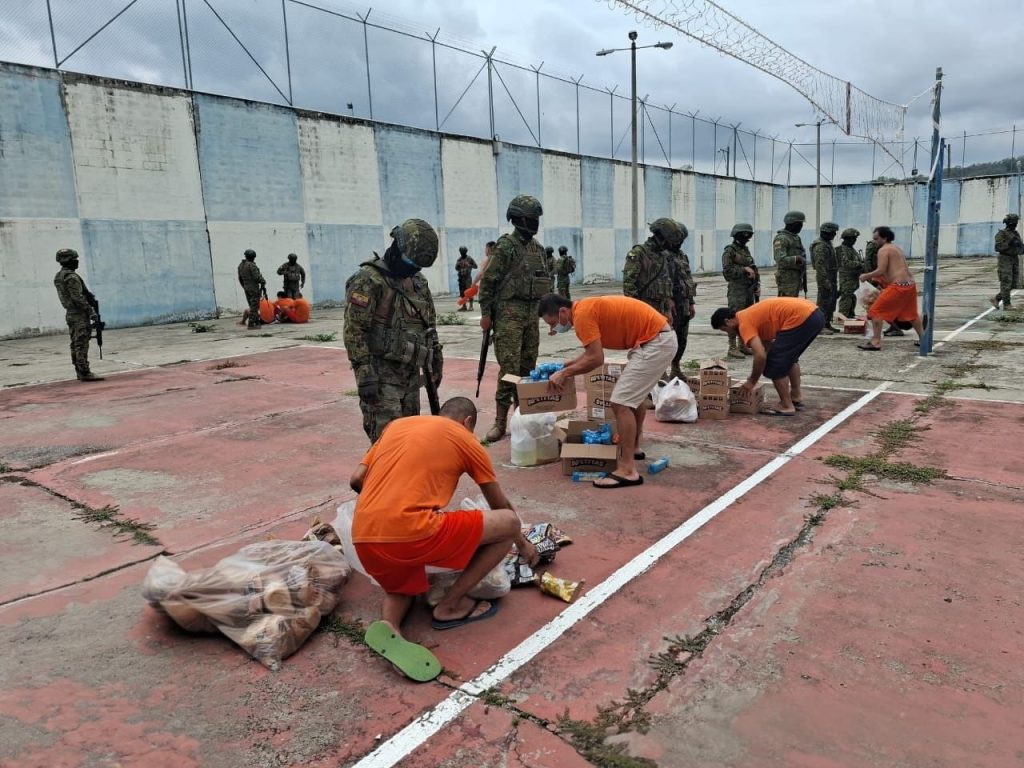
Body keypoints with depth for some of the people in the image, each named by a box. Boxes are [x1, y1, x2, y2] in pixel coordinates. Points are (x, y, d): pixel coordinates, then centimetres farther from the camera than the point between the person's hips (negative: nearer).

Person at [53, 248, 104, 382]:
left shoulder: (58, 277, 14)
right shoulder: (71, 277, -16)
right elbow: (78, 298, -21)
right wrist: (91, 312, -18)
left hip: (69, 314, 10)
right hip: (80, 314, -10)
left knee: (75, 344, 11)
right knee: (82, 344, -10)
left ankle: (80, 372, 15)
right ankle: (85, 373, -12)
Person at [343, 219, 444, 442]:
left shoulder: (418, 281, 12)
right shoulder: (368, 280, -13)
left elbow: (429, 325, 21)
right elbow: (354, 331, -18)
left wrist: (435, 362, 20)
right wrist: (365, 375, -21)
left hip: (410, 372, 8)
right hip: (382, 374, -7)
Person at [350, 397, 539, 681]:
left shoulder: (396, 425, 24)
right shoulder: (465, 438, 12)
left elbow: (356, 481, 22)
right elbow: (502, 506, 22)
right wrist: (522, 543, 39)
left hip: (363, 538, 6)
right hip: (410, 531, -6)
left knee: (404, 586, 36)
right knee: (509, 523, 8)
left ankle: (389, 626, 1)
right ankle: (450, 606, 14)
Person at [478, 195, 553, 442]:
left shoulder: (537, 247, 13)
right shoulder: (505, 246, -10)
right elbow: (488, 281, -11)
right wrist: (485, 313, -12)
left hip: (532, 313, 7)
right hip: (509, 313, -7)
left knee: (528, 366, 9)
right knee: (509, 368, -10)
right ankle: (500, 421, -4)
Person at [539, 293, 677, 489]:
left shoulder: (582, 314, -17)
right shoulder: (586, 309, 13)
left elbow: (596, 359, -20)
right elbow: (591, 352, 23)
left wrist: (565, 373, -9)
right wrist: (564, 366, 18)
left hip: (655, 342, -11)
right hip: (660, 338, 11)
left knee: (621, 402, -12)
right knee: (636, 392, 27)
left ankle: (628, 471, -10)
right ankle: (634, 448, 43)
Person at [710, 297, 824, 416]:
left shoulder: (744, 324, -5)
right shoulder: (751, 316, 24)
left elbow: (760, 355, -14)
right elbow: (767, 344, 31)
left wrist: (752, 382, -1)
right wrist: (755, 377, 32)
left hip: (801, 318, -10)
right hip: (814, 314, 10)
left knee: (775, 363, 1)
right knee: (790, 357, 29)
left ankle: (787, 406, 8)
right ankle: (797, 398, 34)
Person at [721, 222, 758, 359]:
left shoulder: (745, 250, 16)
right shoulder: (729, 251, -8)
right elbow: (727, 270, -16)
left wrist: (754, 273, 9)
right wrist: (744, 269, -17)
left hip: (749, 289, 8)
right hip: (736, 290, -8)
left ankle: (742, 345, 20)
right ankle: (732, 348, -3)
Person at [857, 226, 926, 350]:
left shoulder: (883, 250, -7)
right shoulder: (896, 247, 21)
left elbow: (881, 271, -16)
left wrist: (866, 276, -3)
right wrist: (872, 277, 19)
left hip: (898, 286, -9)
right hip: (910, 284, 9)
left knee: (875, 311, -4)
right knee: (911, 313, 25)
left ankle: (875, 342, -7)